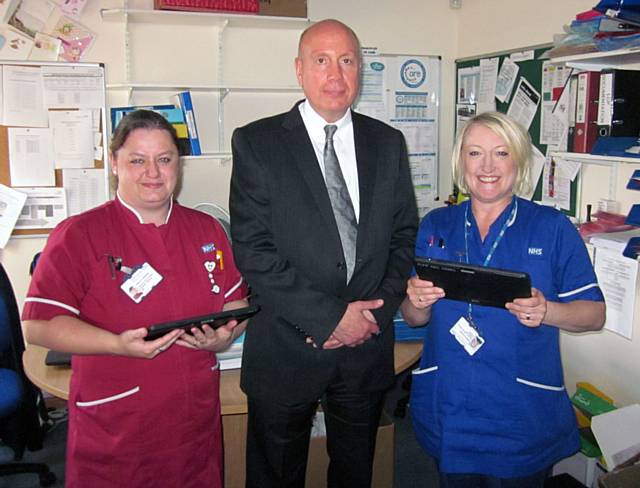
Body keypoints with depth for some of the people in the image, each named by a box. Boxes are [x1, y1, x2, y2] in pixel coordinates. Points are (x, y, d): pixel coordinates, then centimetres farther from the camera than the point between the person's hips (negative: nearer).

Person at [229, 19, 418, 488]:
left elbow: (405, 237, 6)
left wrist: (376, 312, -8)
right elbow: (252, 251, -14)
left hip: (368, 346, 3)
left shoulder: (388, 143, 4)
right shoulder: (256, 142, -7)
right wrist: (330, 317, -16)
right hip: (286, 350, -3)